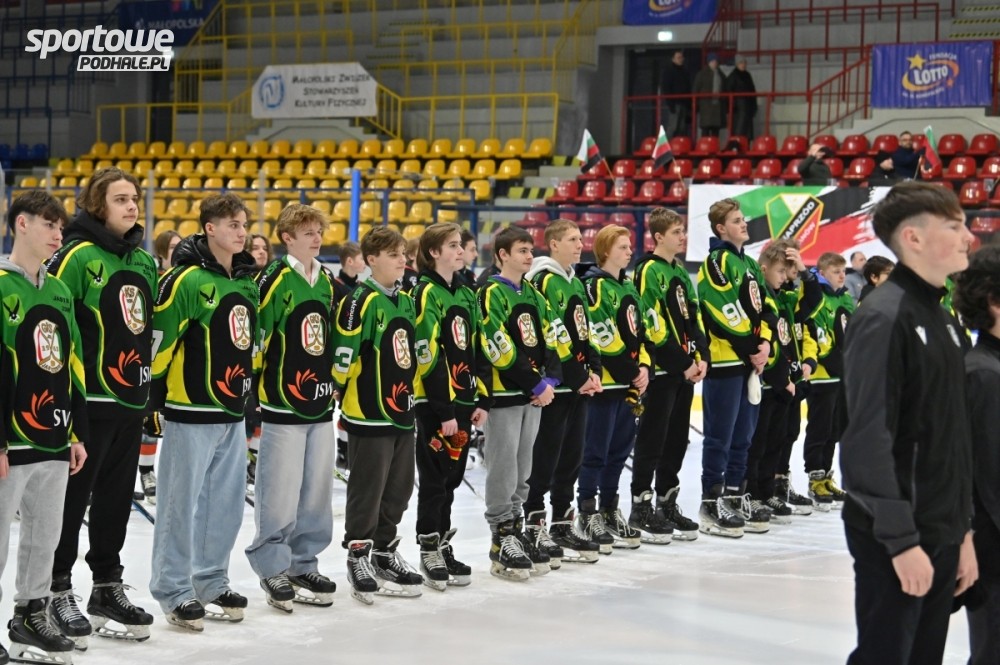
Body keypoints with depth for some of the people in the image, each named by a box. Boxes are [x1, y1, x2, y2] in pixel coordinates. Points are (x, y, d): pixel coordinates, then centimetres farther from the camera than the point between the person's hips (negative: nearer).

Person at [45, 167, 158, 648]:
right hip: (87, 399, -7)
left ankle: (107, 587, 22)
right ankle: (58, 590, 8)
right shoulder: (78, 256, -10)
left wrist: (152, 383, 19)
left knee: (117, 497, 13)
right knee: (72, 496, -1)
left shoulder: (144, 261, 13)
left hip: (131, 399, 7)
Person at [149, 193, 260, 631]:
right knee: (181, 502, -1)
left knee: (226, 503, 12)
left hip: (233, 410, 8)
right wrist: (153, 393, -11)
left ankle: (212, 584, 23)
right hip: (192, 412, -8)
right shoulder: (187, 279, -14)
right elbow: (159, 336, -15)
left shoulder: (248, 282, 11)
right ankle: (174, 593, 6)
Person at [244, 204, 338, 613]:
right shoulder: (275, 280, -10)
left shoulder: (326, 281, 13)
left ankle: (304, 564, 21)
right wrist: (254, 386, -12)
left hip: (320, 405, 7)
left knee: (317, 491, 10)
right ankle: (273, 569, 6)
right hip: (282, 405, -7)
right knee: (280, 495, -5)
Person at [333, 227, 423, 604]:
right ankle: (358, 556, 10)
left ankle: (385, 551, 27)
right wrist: (342, 393, -10)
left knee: (399, 488, 14)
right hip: (369, 414, -8)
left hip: (402, 411, 8)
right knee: (367, 489, -1)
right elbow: (344, 355, -17)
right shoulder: (361, 302, -15)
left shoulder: (406, 301, 12)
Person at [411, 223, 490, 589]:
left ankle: (444, 545, 22)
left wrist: (481, 400, 10)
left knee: (452, 477, 13)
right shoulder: (427, 294, -12)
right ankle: (429, 552, 7)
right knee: (435, 477, -1)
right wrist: (444, 410, -19)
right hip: (434, 403, -7)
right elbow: (428, 356, -17)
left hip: (463, 400, 7)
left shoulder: (466, 294, 13)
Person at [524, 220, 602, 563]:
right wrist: (579, 377, -16)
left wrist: (594, 371, 5)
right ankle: (535, 527, 2)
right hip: (555, 385, -9)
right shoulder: (544, 281, -12)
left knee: (572, 457, 13)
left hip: (580, 385, 9)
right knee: (545, 458, -4)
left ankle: (563, 523, 21)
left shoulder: (576, 283, 17)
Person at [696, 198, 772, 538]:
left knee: (743, 435, 12)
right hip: (723, 360, -9)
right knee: (720, 436, -6)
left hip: (751, 361, 9)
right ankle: (711, 506, -2)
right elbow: (723, 312, -17)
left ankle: (736, 497, 20)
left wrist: (764, 343, 1)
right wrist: (749, 350, -13)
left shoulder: (749, 264, 18)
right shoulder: (716, 262, -10)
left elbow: (761, 307, 18)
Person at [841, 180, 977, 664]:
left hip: (941, 534, 8)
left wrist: (963, 530, 15)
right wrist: (901, 540, -21)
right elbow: (869, 440, -20)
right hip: (896, 538, -8)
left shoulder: (942, 318, 13)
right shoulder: (884, 317, -15)